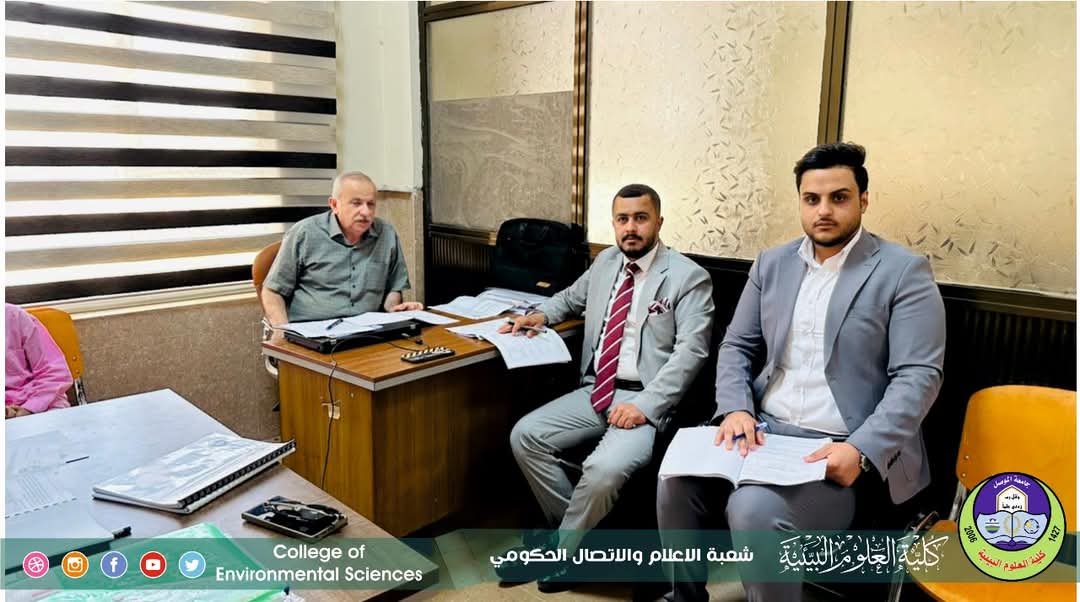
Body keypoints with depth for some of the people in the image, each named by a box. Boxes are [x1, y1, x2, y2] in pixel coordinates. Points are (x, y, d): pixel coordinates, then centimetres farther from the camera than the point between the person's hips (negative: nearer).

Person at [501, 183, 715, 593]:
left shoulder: (688, 277, -6)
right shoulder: (605, 262, 13)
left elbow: (691, 351, -13)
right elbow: (573, 297, 32)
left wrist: (645, 404, -23)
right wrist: (542, 314, 10)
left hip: (645, 400, -6)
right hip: (594, 392, 6)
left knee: (604, 468, -31)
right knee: (525, 435, -12)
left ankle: (563, 551, -3)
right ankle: (578, 530, 4)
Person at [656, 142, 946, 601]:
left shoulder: (904, 271, -4)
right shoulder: (772, 263, 11)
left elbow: (918, 376, -10)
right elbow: (735, 347, 12)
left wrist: (862, 451, -24)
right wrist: (736, 410, -8)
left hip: (844, 449, -5)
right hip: (764, 428, 5)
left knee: (754, 509, -30)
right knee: (676, 482, -16)